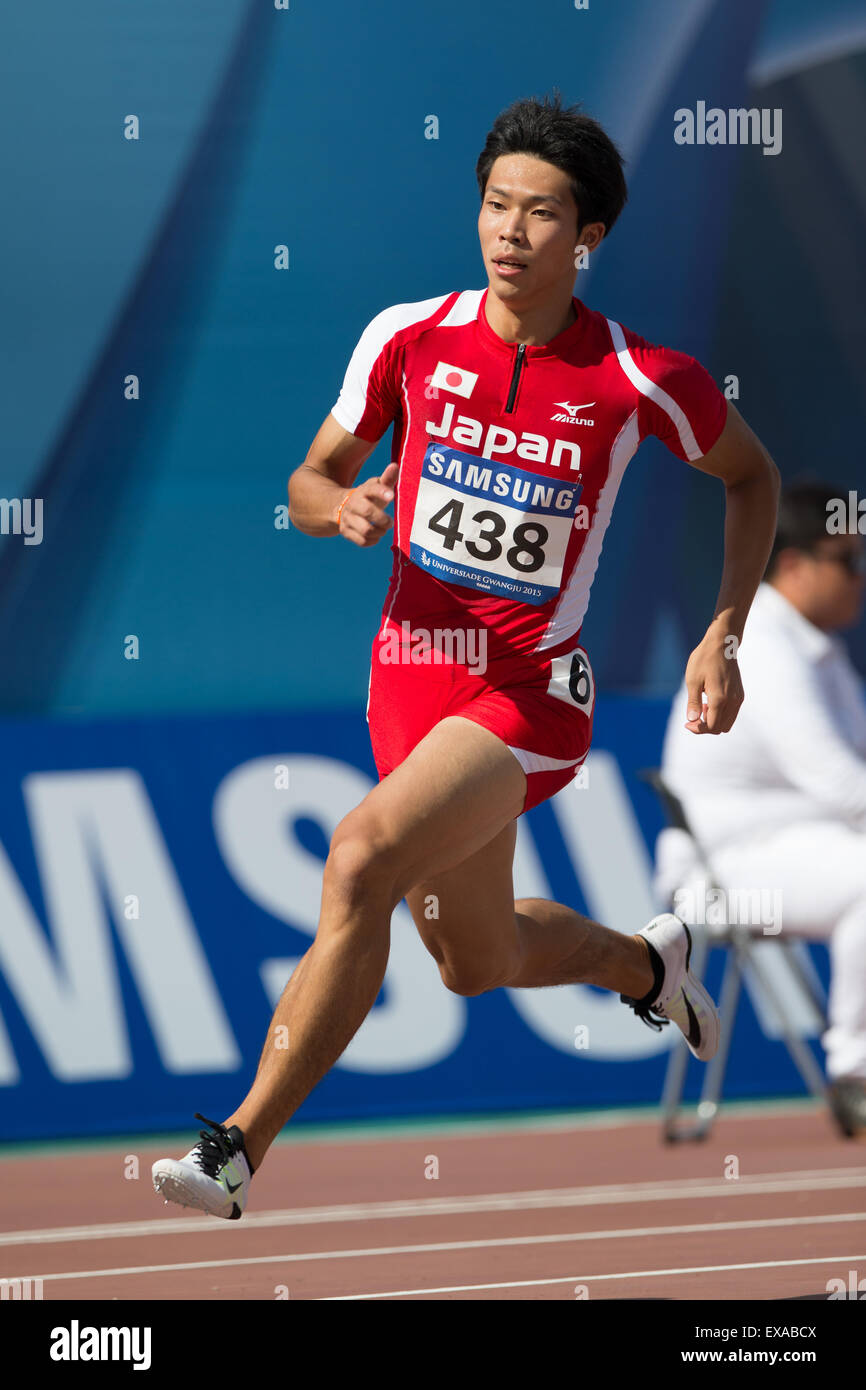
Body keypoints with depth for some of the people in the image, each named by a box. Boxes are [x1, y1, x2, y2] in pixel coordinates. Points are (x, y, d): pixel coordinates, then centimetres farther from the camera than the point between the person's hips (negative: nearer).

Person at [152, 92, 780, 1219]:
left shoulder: (641, 381, -11)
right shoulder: (409, 338, -5)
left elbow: (749, 476, 8)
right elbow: (309, 482, 8)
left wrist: (724, 638, -1)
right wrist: (342, 508, -17)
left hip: (533, 692, -5)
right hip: (414, 670, 5)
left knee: (363, 859, -30)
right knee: (481, 961, 20)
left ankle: (238, 1152, -27)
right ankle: (643, 962, 55)